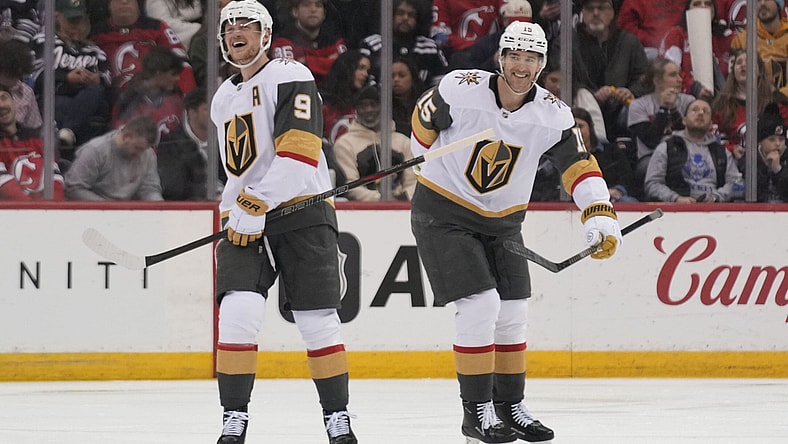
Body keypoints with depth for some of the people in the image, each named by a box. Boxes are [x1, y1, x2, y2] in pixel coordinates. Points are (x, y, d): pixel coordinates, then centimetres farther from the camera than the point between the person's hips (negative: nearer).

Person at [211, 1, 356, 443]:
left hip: (302, 210, -5)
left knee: (319, 321, -1)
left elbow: (300, 151, -19)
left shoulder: (290, 76, -7)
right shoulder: (223, 99, 18)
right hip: (245, 222, 5)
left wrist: (257, 205, -22)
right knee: (238, 313, -14)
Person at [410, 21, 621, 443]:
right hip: (443, 213, -5)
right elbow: (423, 121, -3)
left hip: (502, 220, 5)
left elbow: (580, 167, -10)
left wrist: (601, 217, -24)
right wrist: (432, 173, 9)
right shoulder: (460, 90, -21)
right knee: (479, 305, -15)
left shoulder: (553, 116, -11)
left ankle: (510, 406, 23)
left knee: (512, 313, 6)